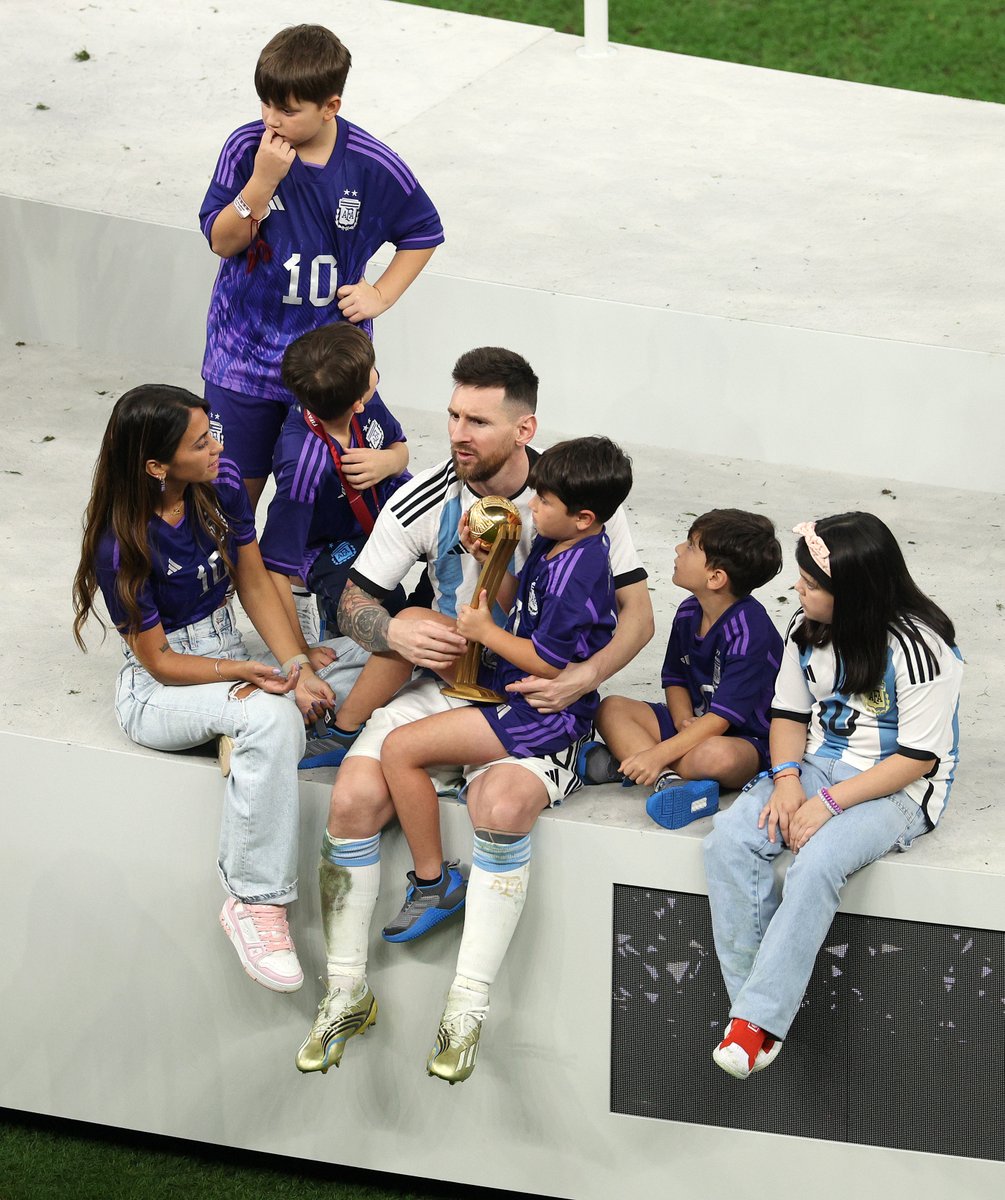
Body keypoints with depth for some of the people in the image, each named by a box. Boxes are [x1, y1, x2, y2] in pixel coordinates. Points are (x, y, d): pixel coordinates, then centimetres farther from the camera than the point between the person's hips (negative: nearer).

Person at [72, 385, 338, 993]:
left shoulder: (223, 483, -7)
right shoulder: (122, 545, -21)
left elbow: (255, 584, 0)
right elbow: (159, 661, -15)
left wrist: (296, 668, -12)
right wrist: (244, 673, -27)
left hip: (230, 656, 6)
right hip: (159, 691, -6)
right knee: (272, 717, -35)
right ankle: (257, 902, -29)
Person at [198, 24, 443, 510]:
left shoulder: (372, 166, -11)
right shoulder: (245, 147, -11)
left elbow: (423, 233, 6)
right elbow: (221, 241, -11)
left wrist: (381, 294, -3)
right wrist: (263, 180, -23)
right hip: (245, 351, 0)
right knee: (238, 485, 8)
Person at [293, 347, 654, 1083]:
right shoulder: (425, 501, -3)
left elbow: (637, 612, -2)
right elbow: (355, 600, 5)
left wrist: (584, 677, -20)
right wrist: (395, 633, -18)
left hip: (540, 699, -3)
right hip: (444, 684, 3)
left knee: (502, 805, -34)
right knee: (354, 798, -22)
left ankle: (468, 1008, -21)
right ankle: (348, 993, -5)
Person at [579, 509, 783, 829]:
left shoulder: (751, 631, -24)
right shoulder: (689, 613, 1)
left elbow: (722, 717, -27)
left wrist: (658, 754, -31)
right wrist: (684, 721, -11)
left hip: (747, 738, -9)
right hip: (695, 724, 9)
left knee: (717, 756, -42)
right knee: (610, 709, -7)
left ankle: (623, 762, -26)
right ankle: (668, 779, -30)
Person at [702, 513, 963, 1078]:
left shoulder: (920, 649, -19)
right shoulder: (808, 631, 3)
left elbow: (917, 758, -18)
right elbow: (790, 713, 11)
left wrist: (830, 802, -22)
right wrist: (787, 778, -9)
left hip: (898, 788, -7)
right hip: (817, 766, 7)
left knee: (817, 862, -34)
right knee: (730, 840, -20)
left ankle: (759, 1017, -29)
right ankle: (759, 1001, -18)